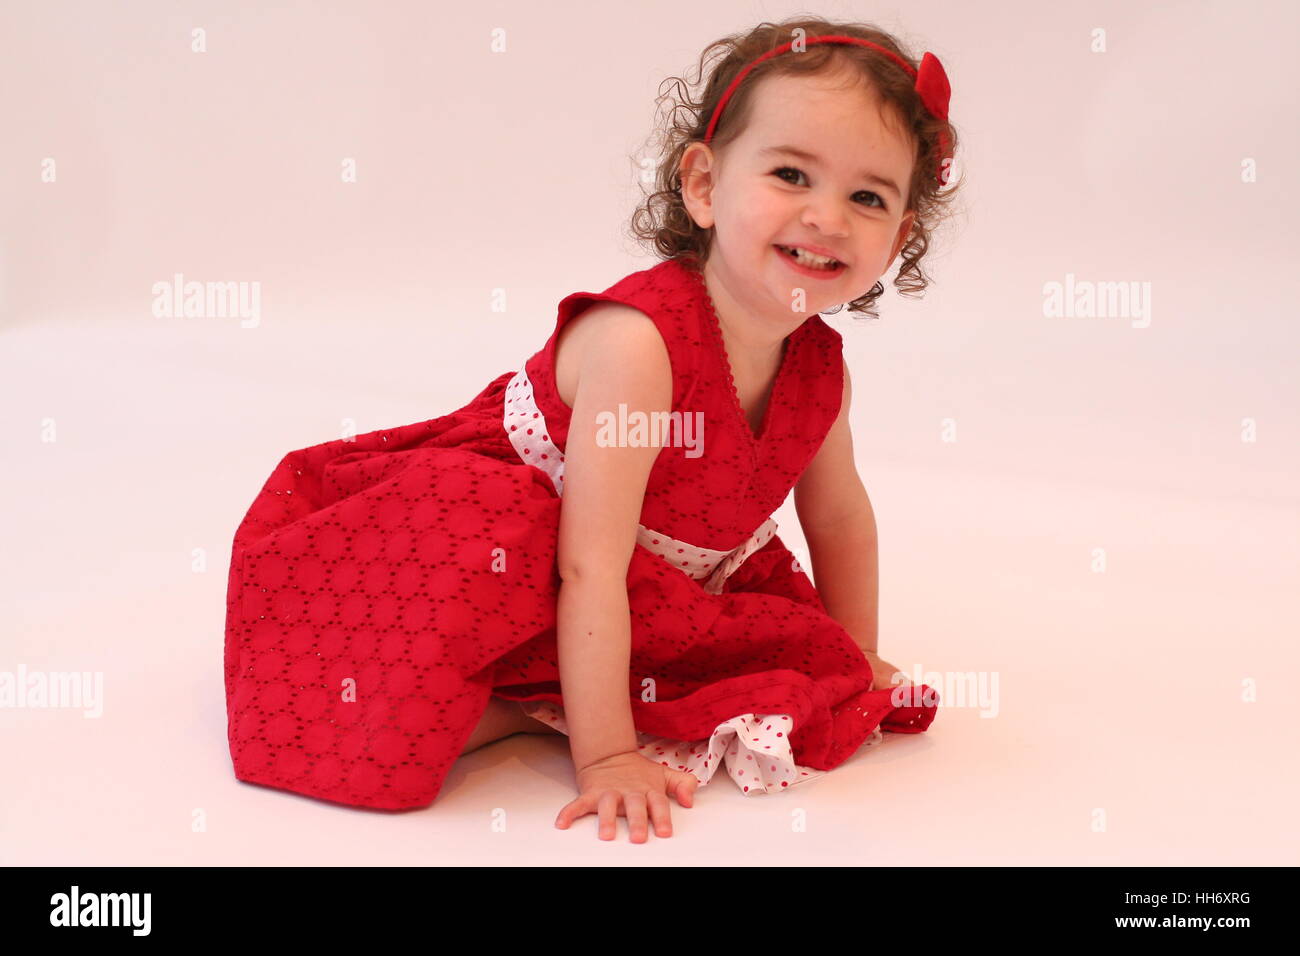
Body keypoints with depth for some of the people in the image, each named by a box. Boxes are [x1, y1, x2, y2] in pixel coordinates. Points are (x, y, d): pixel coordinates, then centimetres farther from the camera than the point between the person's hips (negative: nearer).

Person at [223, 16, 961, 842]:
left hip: (652, 604, 8)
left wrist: (857, 666, 18)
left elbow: (840, 514, 10)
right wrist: (605, 756, -32)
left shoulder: (821, 365, -9)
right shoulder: (636, 341, -33)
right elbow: (590, 569, -33)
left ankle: (549, 704, -6)